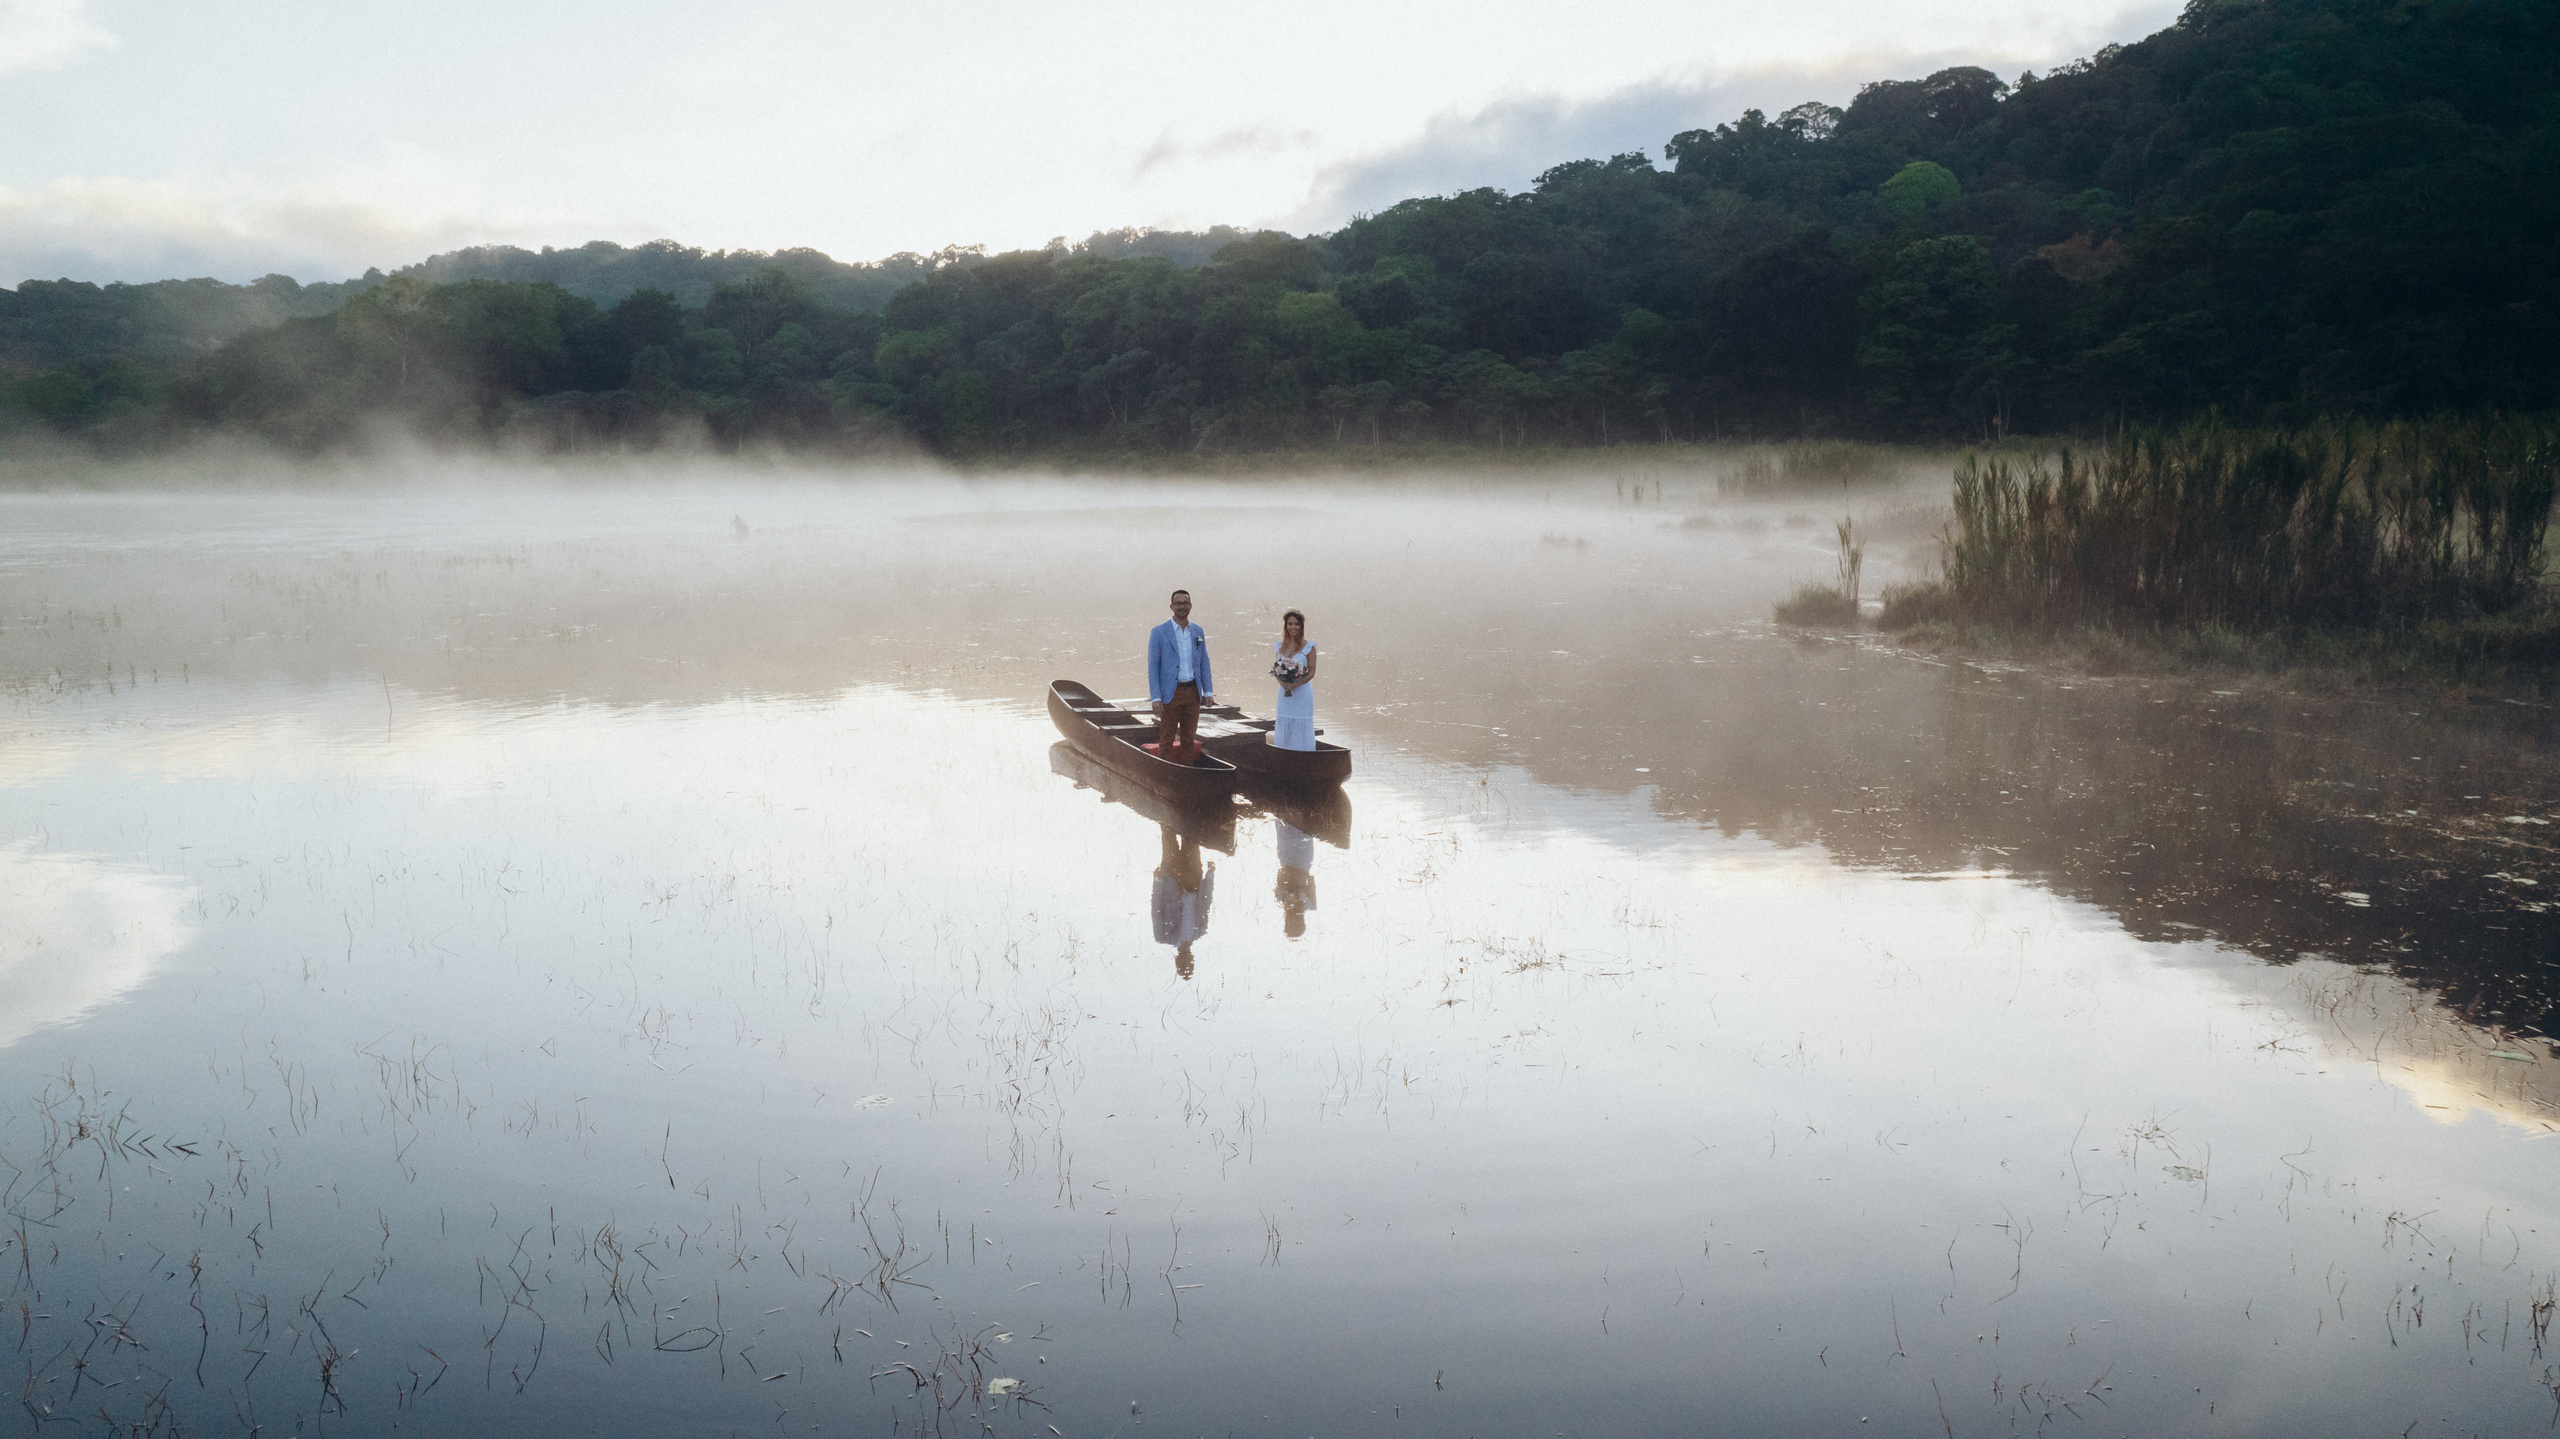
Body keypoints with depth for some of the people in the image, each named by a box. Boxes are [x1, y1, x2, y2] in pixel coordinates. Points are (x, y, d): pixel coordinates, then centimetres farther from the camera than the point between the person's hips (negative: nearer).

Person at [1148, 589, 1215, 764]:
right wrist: (1155, 697, -11)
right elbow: (1153, 667, -4)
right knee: (1166, 740, -1)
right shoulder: (1159, 632, -3)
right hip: (1171, 694, -4)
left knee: (1189, 739, 9)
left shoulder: (1197, 631, 10)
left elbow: (1204, 662, 15)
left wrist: (1208, 690, 6)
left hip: (1193, 692, 4)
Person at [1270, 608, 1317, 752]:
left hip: (1302, 693, -4)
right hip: (1284, 693, 4)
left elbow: (1312, 671, -6)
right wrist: (1281, 682, -9)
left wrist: (1295, 684, -18)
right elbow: (1275, 668, 13)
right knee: (1283, 729, 4)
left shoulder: (1308, 646, -2)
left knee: (1301, 729, -3)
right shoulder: (1279, 646, 10)